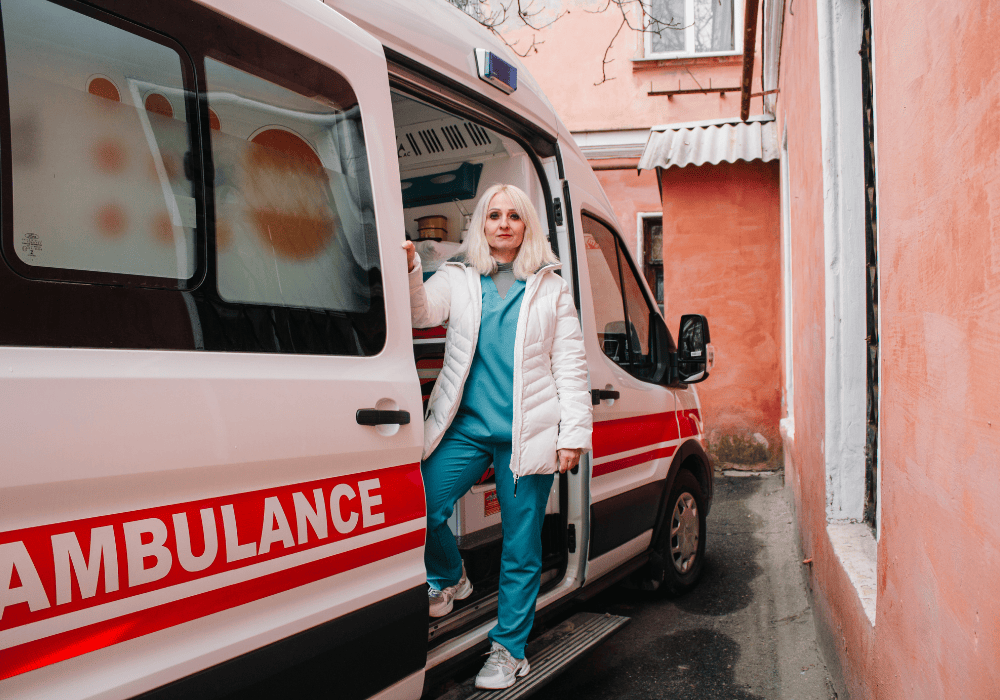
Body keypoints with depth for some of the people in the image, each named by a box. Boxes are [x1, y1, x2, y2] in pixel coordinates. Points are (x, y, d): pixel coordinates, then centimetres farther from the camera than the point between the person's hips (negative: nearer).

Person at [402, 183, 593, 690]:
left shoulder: (550, 288, 10)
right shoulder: (458, 278, 10)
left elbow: (570, 364, 8)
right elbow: (422, 312, -9)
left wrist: (573, 434, 3)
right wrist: (408, 271, -29)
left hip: (527, 434, 0)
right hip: (466, 426, 1)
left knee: (520, 545, 4)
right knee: (423, 511, -11)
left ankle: (509, 649, 21)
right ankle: (450, 580, 23)